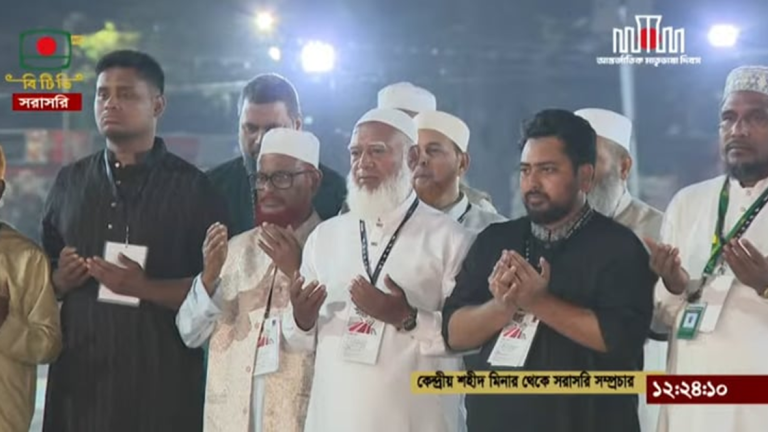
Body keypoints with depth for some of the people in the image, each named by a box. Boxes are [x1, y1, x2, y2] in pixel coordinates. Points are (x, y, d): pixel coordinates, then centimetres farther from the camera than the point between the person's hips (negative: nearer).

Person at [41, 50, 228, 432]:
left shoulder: (191, 187, 1)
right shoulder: (70, 182, 14)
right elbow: (43, 277, 19)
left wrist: (145, 287, -17)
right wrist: (60, 281, -3)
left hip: (161, 379, -3)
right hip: (79, 374, 3)